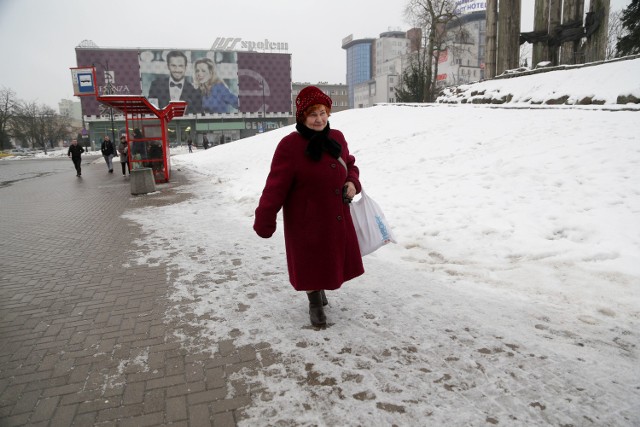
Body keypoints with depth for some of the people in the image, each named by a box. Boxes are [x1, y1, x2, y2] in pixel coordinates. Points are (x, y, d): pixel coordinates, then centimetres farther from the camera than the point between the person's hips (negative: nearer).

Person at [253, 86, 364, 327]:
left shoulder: (336, 138, 1)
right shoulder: (290, 146, -18)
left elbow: (349, 164, 17)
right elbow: (275, 187, -18)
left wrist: (353, 182, -4)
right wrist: (264, 222, -18)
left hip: (337, 218, 6)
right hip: (306, 221, -5)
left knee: (332, 259, 18)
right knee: (310, 263, 10)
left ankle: (321, 290, 49)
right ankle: (315, 302, 37)